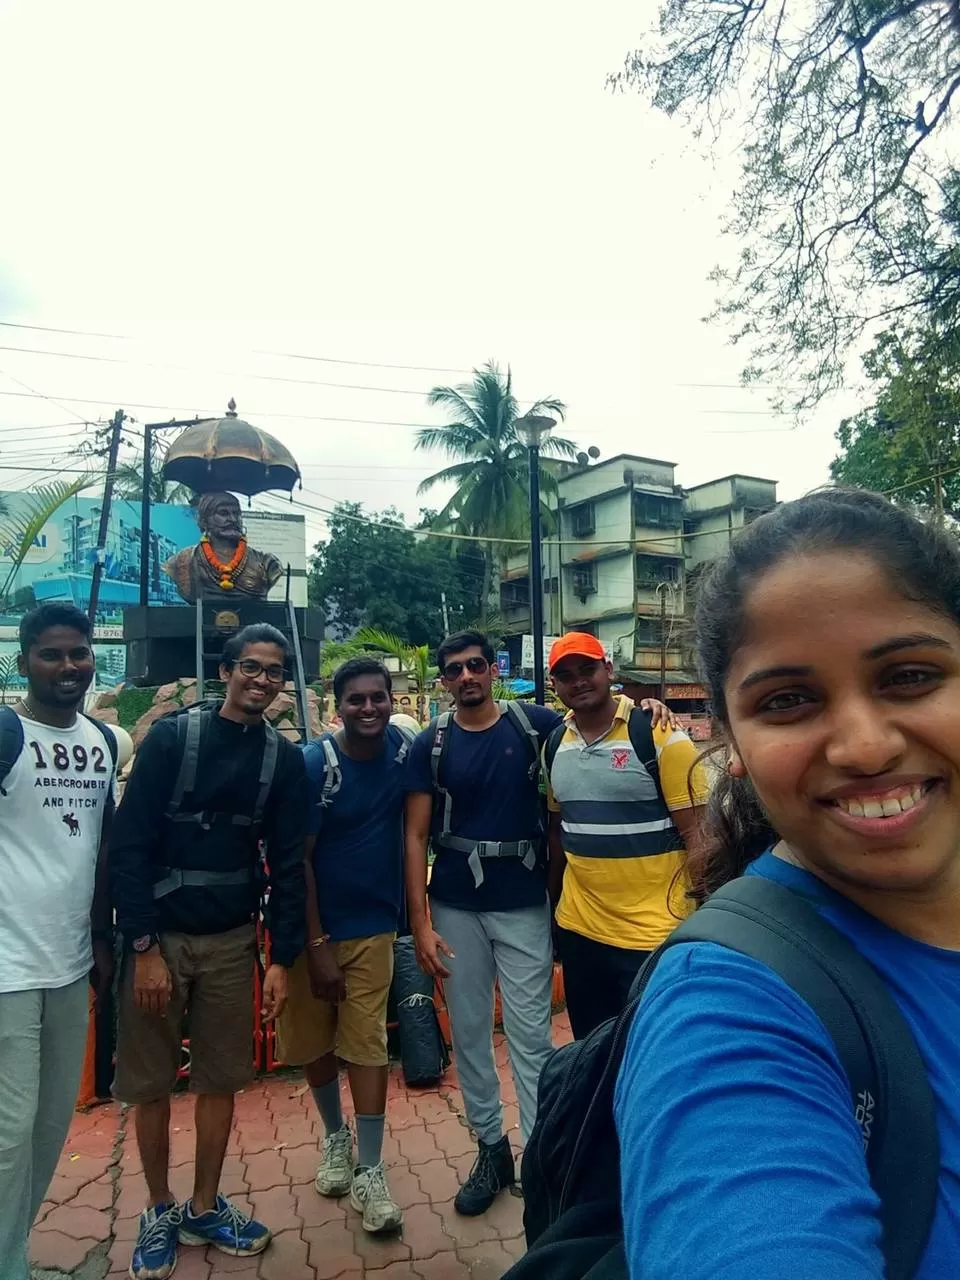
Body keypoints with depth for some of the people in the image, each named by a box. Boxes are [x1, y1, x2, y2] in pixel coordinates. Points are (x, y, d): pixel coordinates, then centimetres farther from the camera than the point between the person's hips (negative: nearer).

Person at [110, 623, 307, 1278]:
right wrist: (143, 947, -14)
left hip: (232, 939, 3)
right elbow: (129, 844, -11)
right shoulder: (171, 737, -10)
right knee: (150, 1081, 9)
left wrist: (283, 958, -1)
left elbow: (288, 863, 1)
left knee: (222, 1078, 11)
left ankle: (204, 1208, 32)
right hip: (159, 933, -2)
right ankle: (159, 1210, 32)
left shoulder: (285, 758, -1)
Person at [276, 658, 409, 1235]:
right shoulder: (313, 763, -18)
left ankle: (370, 1171, 21)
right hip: (312, 927, -1)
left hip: (373, 925, 1)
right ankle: (336, 1136, 40)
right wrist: (316, 945, -14)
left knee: (367, 1044, 5)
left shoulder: (405, 748, -9)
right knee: (314, 1041, 15)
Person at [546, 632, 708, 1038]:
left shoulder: (660, 735, -13)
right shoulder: (556, 744, 4)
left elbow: (696, 834, -12)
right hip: (578, 930, 5)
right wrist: (552, 904, 15)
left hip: (653, 934, -5)